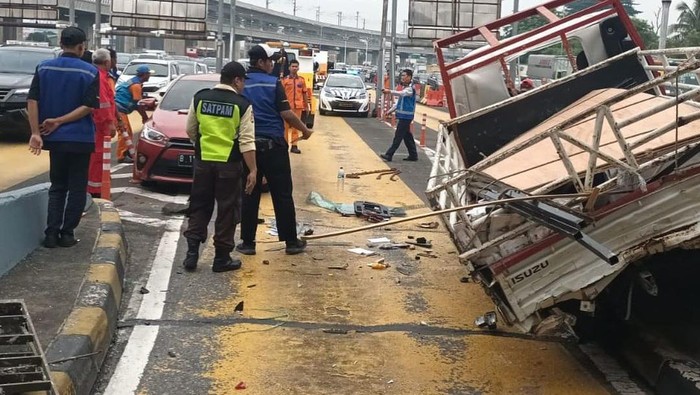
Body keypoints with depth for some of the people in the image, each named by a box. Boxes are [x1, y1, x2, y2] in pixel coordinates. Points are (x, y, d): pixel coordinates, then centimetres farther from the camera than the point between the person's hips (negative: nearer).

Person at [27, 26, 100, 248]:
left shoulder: (44, 68, 2)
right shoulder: (90, 72, -7)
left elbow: (32, 101, -6)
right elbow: (88, 107, -16)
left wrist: (36, 132, -8)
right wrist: (59, 121, -13)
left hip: (54, 138, 3)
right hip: (80, 138, -3)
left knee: (57, 187, 14)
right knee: (77, 188, 8)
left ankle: (51, 233, 6)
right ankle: (67, 234, 7)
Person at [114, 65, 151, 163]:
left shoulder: (134, 82, 17)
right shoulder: (136, 85, -15)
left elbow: (136, 104, 20)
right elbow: (138, 104, -16)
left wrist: (144, 116, 18)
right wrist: (145, 117, -7)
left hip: (120, 109, 11)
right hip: (119, 109, -11)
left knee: (128, 133, 14)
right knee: (124, 132, -12)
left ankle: (127, 154, 20)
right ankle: (121, 156, -11)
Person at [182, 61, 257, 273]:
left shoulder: (200, 98, 2)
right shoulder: (242, 105, -8)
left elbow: (191, 131, 10)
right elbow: (247, 141, -11)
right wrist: (252, 170, -7)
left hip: (203, 161, 3)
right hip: (229, 165, -3)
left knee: (199, 207, 14)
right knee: (227, 211, 7)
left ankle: (192, 252, 10)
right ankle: (222, 258, 11)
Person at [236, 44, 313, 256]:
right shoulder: (273, 82, -7)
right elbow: (286, 114, -11)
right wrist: (304, 130, 5)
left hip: (248, 145, 3)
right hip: (273, 145, -3)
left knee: (249, 196, 8)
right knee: (283, 195, 4)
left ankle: (248, 242, 9)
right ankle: (291, 242, 9)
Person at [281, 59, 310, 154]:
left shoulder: (301, 80, 8)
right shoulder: (284, 80, 0)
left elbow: (305, 93, 12)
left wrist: (307, 105, 11)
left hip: (298, 107, 2)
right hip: (287, 106, -2)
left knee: (295, 127, 6)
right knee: (285, 126, 0)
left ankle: (294, 146, 10)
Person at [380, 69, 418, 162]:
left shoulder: (411, 89, -13)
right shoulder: (405, 88, 18)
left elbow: (401, 93, -34)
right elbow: (399, 101, 25)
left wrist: (390, 91, -49)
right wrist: (390, 110, 18)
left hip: (406, 116, -10)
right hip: (402, 116, 10)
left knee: (398, 136, -8)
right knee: (407, 136, 12)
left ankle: (389, 155, -8)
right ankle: (413, 155, 17)